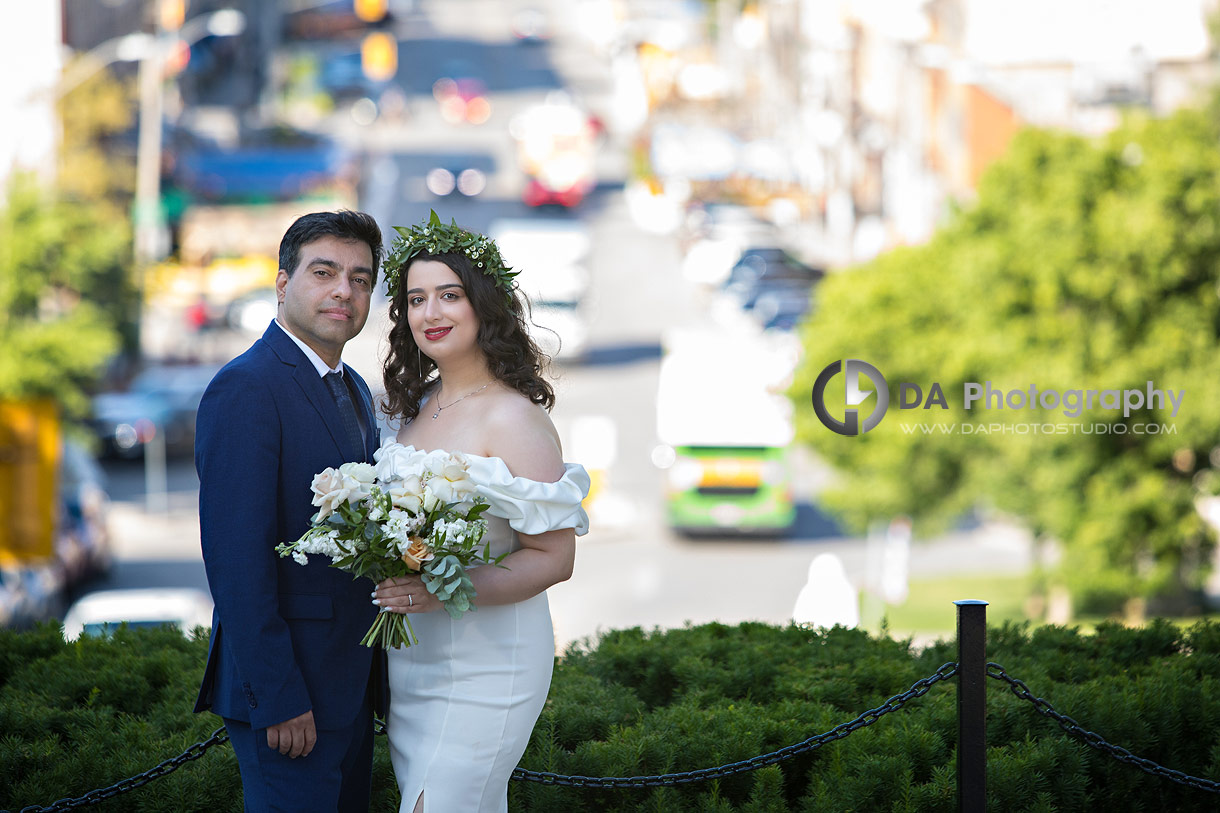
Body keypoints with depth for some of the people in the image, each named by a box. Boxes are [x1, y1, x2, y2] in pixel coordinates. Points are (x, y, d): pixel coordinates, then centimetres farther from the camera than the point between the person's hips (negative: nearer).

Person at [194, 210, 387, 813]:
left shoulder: (354, 391, 15)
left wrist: (376, 668, 11)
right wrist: (276, 697, -22)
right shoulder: (246, 389, -15)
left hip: (351, 683, 9)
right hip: (289, 694, -9)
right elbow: (236, 561, -20)